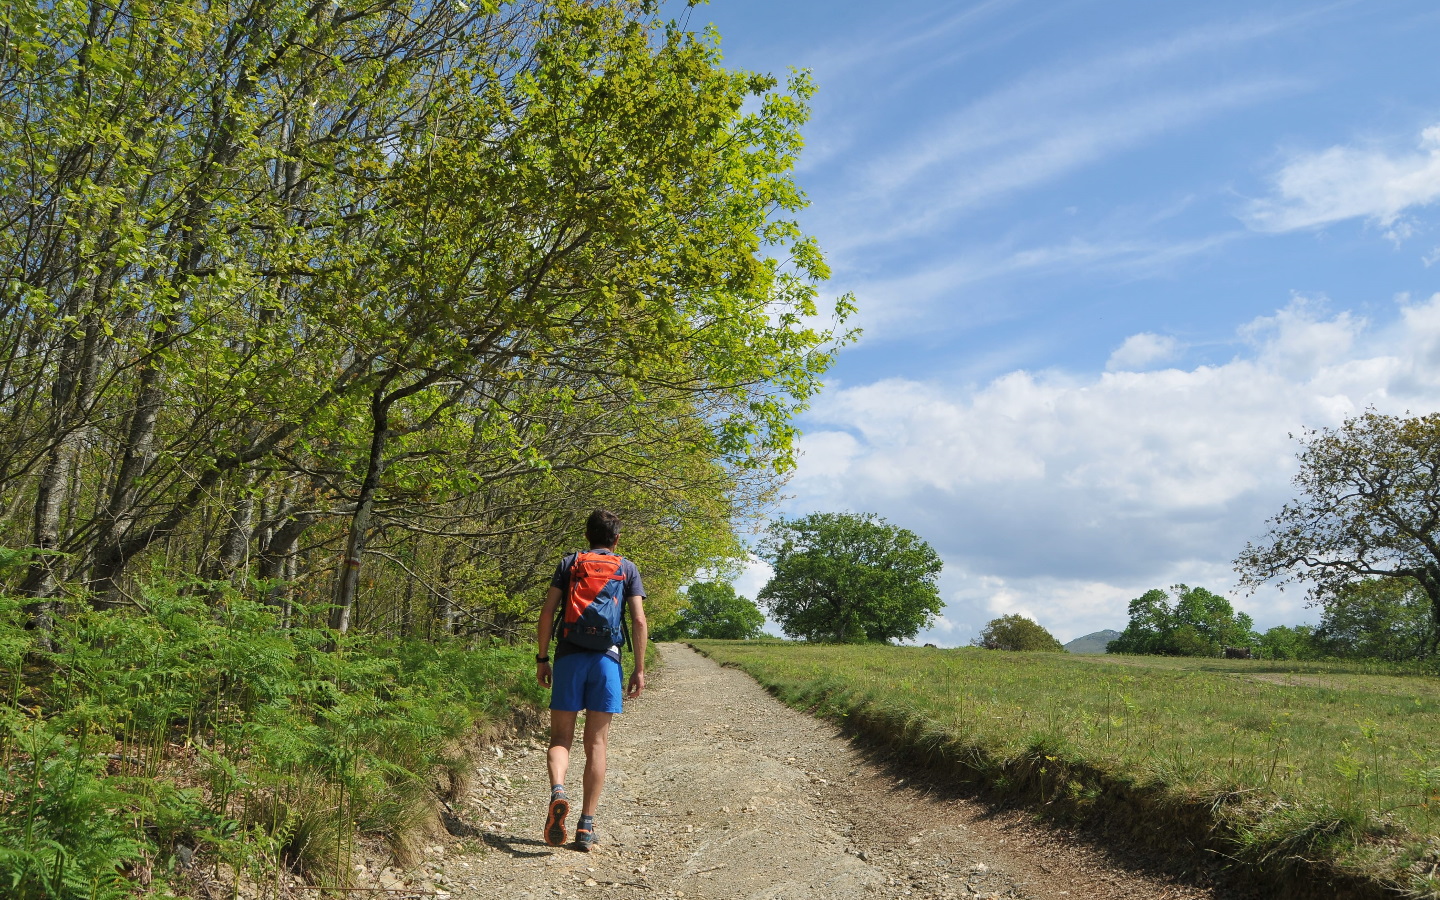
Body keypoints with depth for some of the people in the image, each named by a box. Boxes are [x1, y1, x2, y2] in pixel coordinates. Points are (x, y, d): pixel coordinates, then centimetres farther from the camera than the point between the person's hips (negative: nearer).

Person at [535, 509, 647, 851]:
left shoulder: (569, 563, 11)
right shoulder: (627, 568, 10)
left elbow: (547, 612, 2)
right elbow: (639, 621, 0)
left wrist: (541, 659, 7)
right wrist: (639, 668, 4)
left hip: (569, 656, 0)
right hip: (607, 658, 0)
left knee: (561, 737, 6)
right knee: (596, 743, 5)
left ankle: (557, 791, -24)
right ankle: (586, 827, 4)